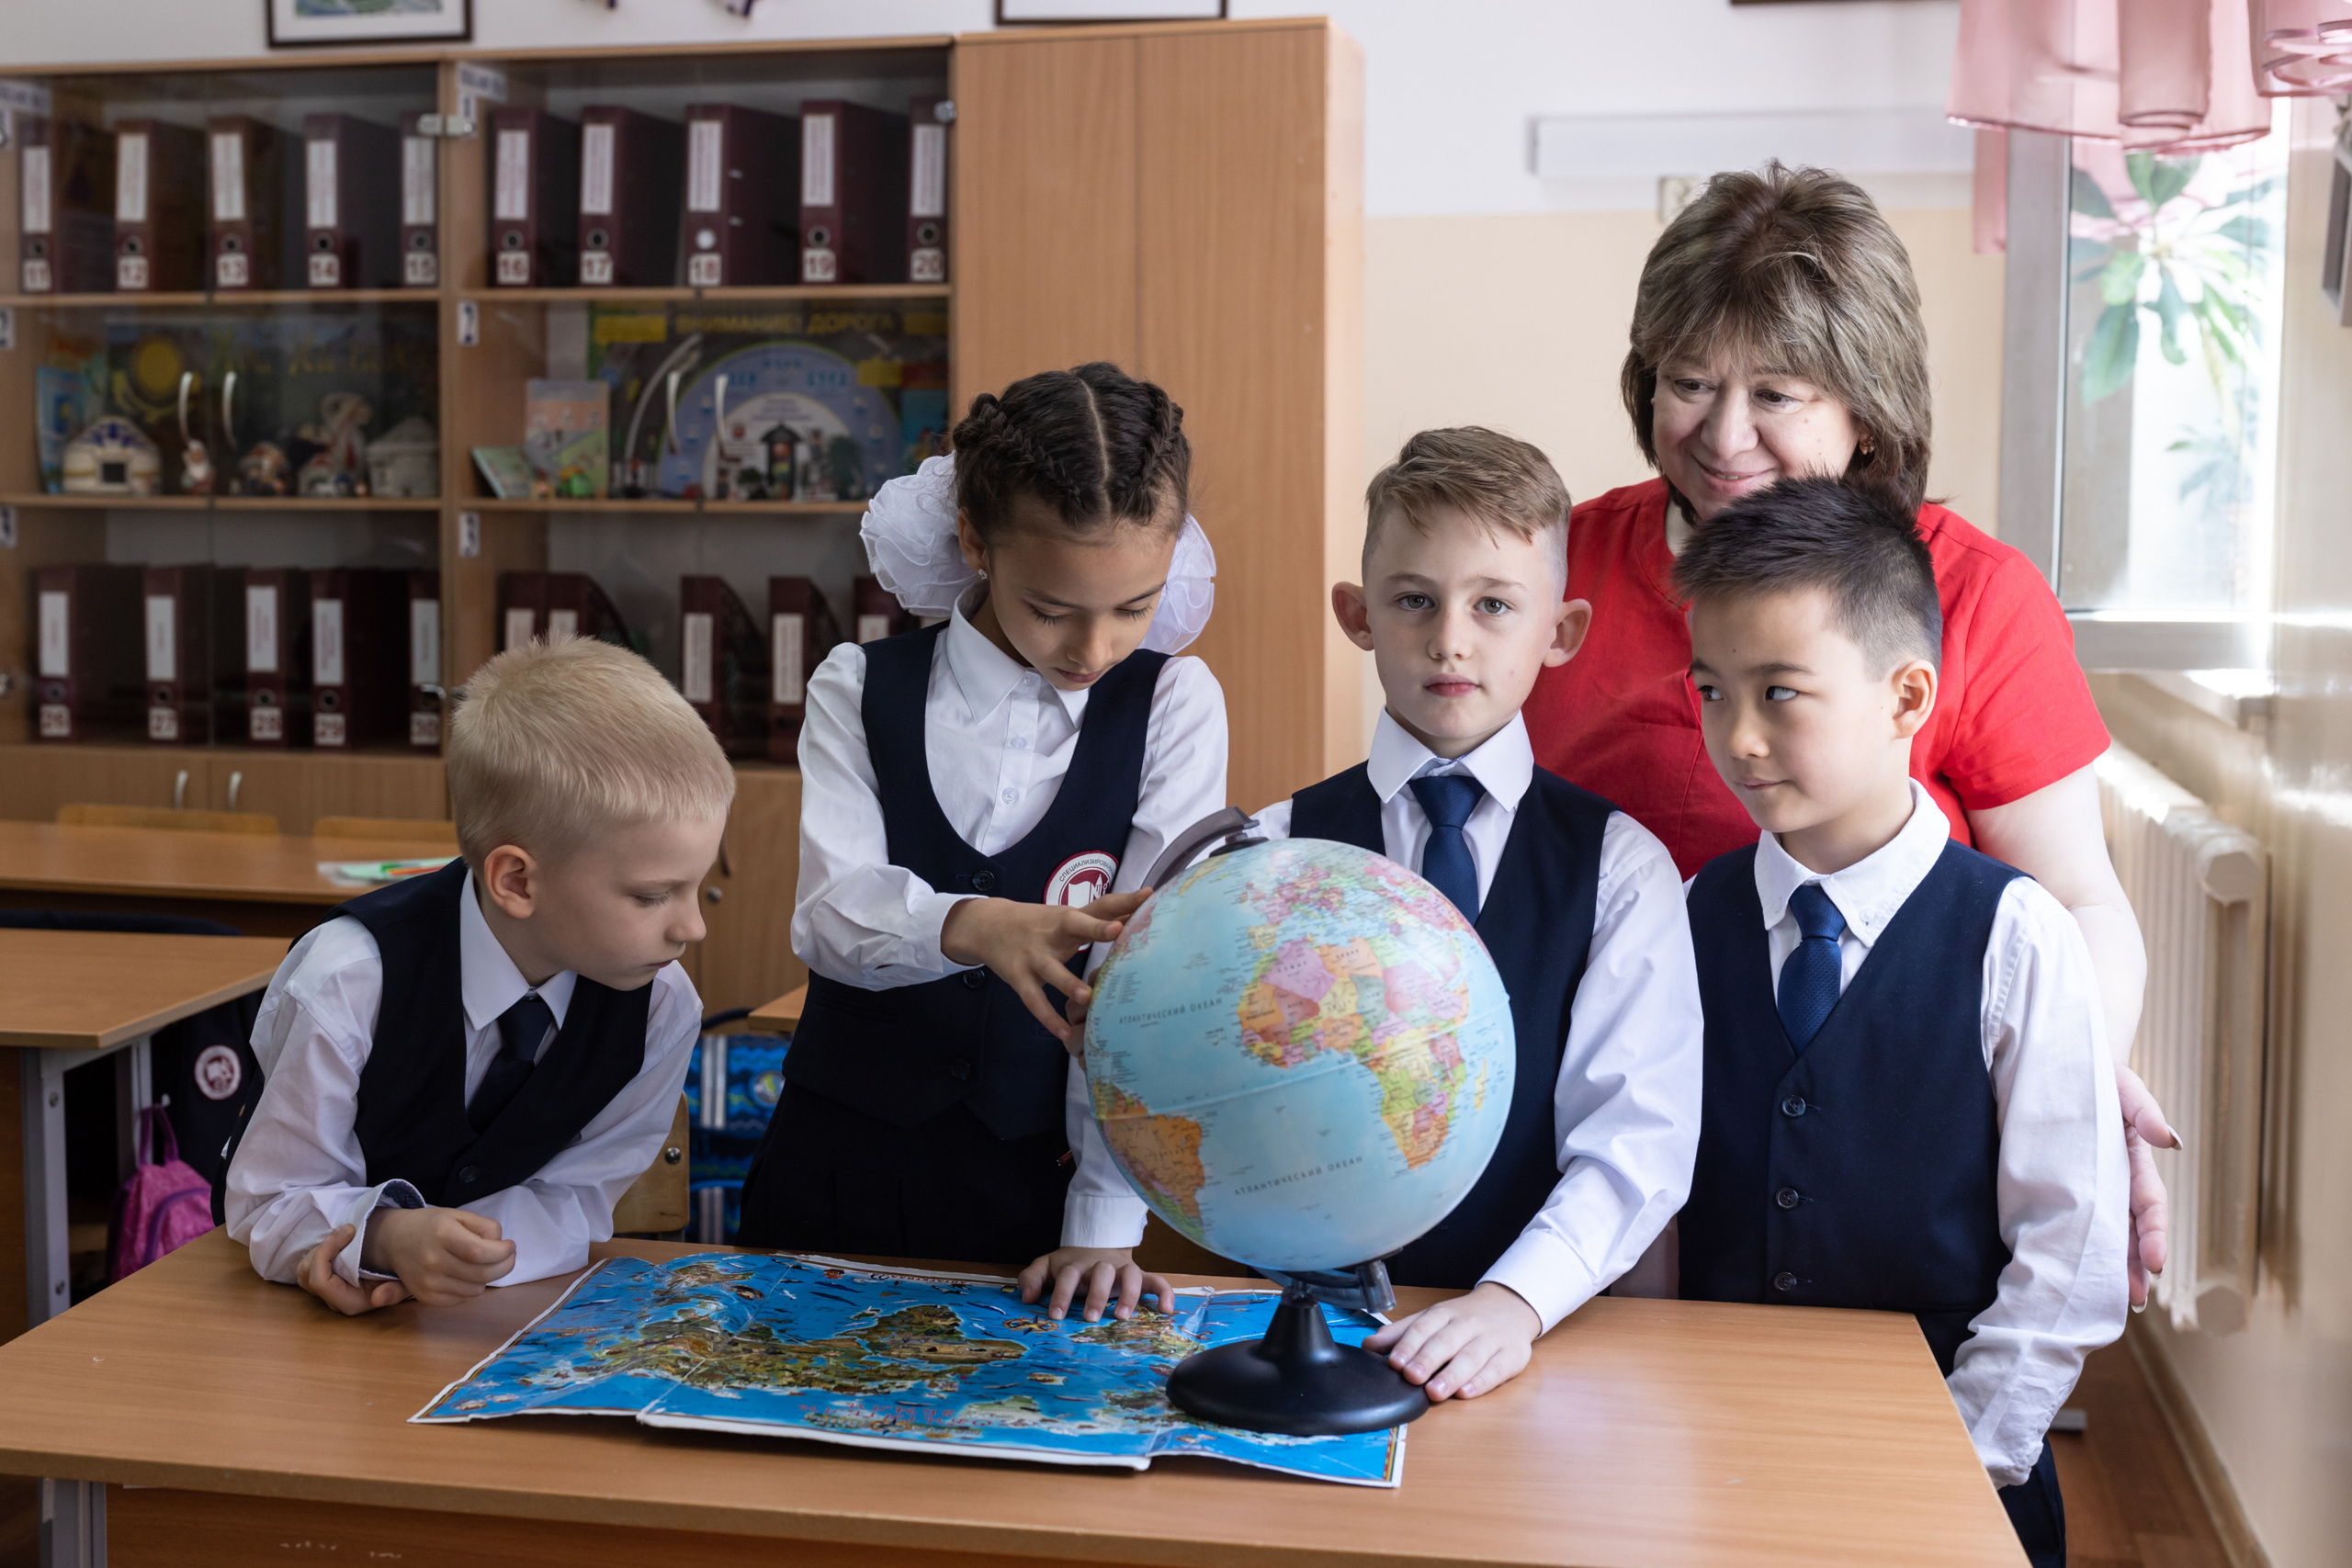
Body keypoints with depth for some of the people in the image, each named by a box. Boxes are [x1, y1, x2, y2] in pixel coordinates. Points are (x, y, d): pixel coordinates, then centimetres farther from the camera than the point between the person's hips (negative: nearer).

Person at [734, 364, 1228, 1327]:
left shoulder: (1173, 705, -3)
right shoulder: (859, 692, 0)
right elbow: (826, 915, -14)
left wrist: (1105, 1222, -15)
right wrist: (971, 927, -35)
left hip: (1040, 1180, -1)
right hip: (837, 1167, 1)